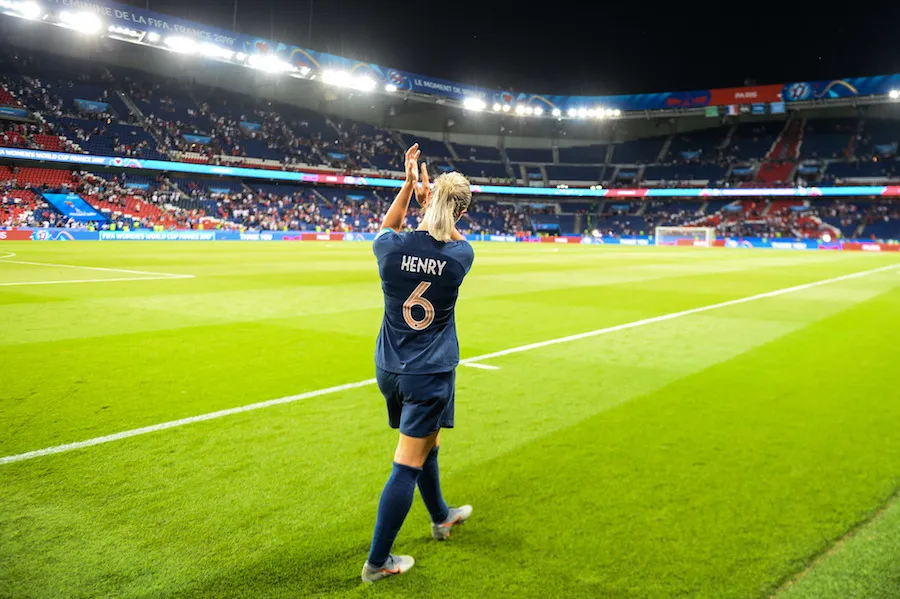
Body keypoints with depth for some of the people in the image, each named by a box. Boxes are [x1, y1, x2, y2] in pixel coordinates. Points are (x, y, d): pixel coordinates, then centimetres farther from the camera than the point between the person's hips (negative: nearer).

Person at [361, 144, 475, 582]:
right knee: (408, 464, 3)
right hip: (431, 374, -4)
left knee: (426, 445, 26)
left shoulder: (391, 249, -10)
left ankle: (441, 517, 49)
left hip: (389, 370, 4)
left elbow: (388, 230, 17)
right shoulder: (461, 255, -13)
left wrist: (408, 185, 11)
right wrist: (433, 206, 7)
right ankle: (377, 563, 12)